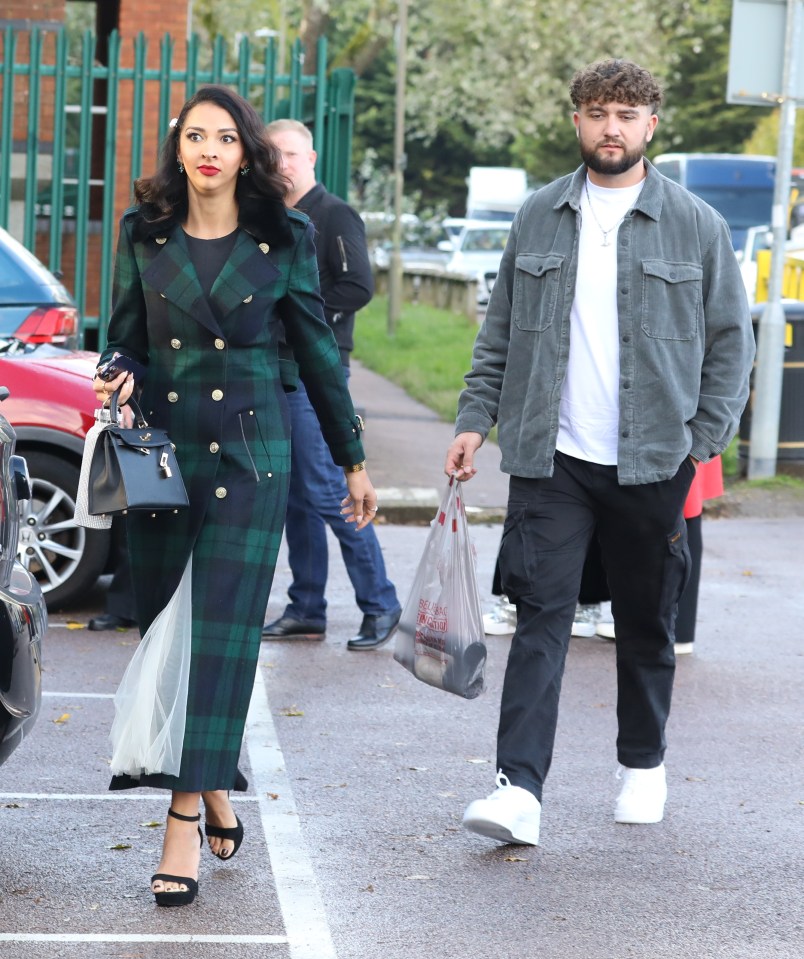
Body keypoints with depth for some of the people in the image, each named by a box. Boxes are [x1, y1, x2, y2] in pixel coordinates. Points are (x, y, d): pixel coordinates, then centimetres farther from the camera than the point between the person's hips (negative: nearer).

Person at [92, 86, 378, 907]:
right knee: (163, 627, 5)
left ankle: (185, 823, -13)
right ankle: (214, 796, 23)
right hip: (163, 447, 3)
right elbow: (124, 338, 12)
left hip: (251, 453, -3)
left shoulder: (283, 239, 2)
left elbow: (317, 353, 9)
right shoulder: (144, 235, 6)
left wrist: (353, 460, 13)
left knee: (223, 630, -10)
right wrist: (119, 376, -12)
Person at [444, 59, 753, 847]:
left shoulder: (696, 225, 1)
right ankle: (519, 789, -12)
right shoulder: (539, 218, 8)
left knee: (646, 624, 11)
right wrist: (475, 419, 5)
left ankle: (642, 765, 31)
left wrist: (707, 442, -4)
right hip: (550, 458, 1)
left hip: (651, 462, -1)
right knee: (539, 618, -8)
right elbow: (500, 331, 13)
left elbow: (730, 340, 4)